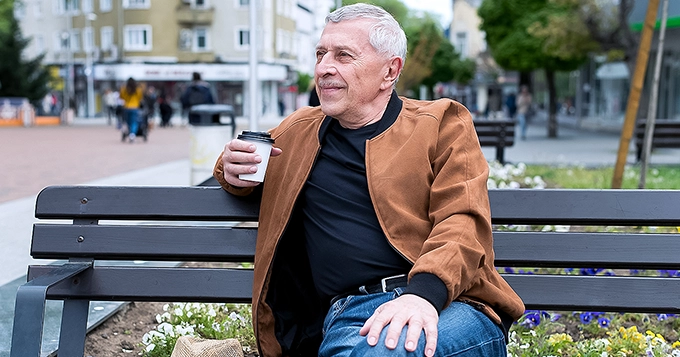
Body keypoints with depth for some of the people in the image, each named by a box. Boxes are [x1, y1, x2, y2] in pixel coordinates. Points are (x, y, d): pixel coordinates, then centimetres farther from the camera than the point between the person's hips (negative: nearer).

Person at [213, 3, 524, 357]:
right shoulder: (298, 129, 21)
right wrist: (233, 167, 13)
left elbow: (463, 222, -3)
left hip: (446, 305, -2)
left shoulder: (442, 123, 10)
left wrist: (424, 292, -23)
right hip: (344, 316, 2)